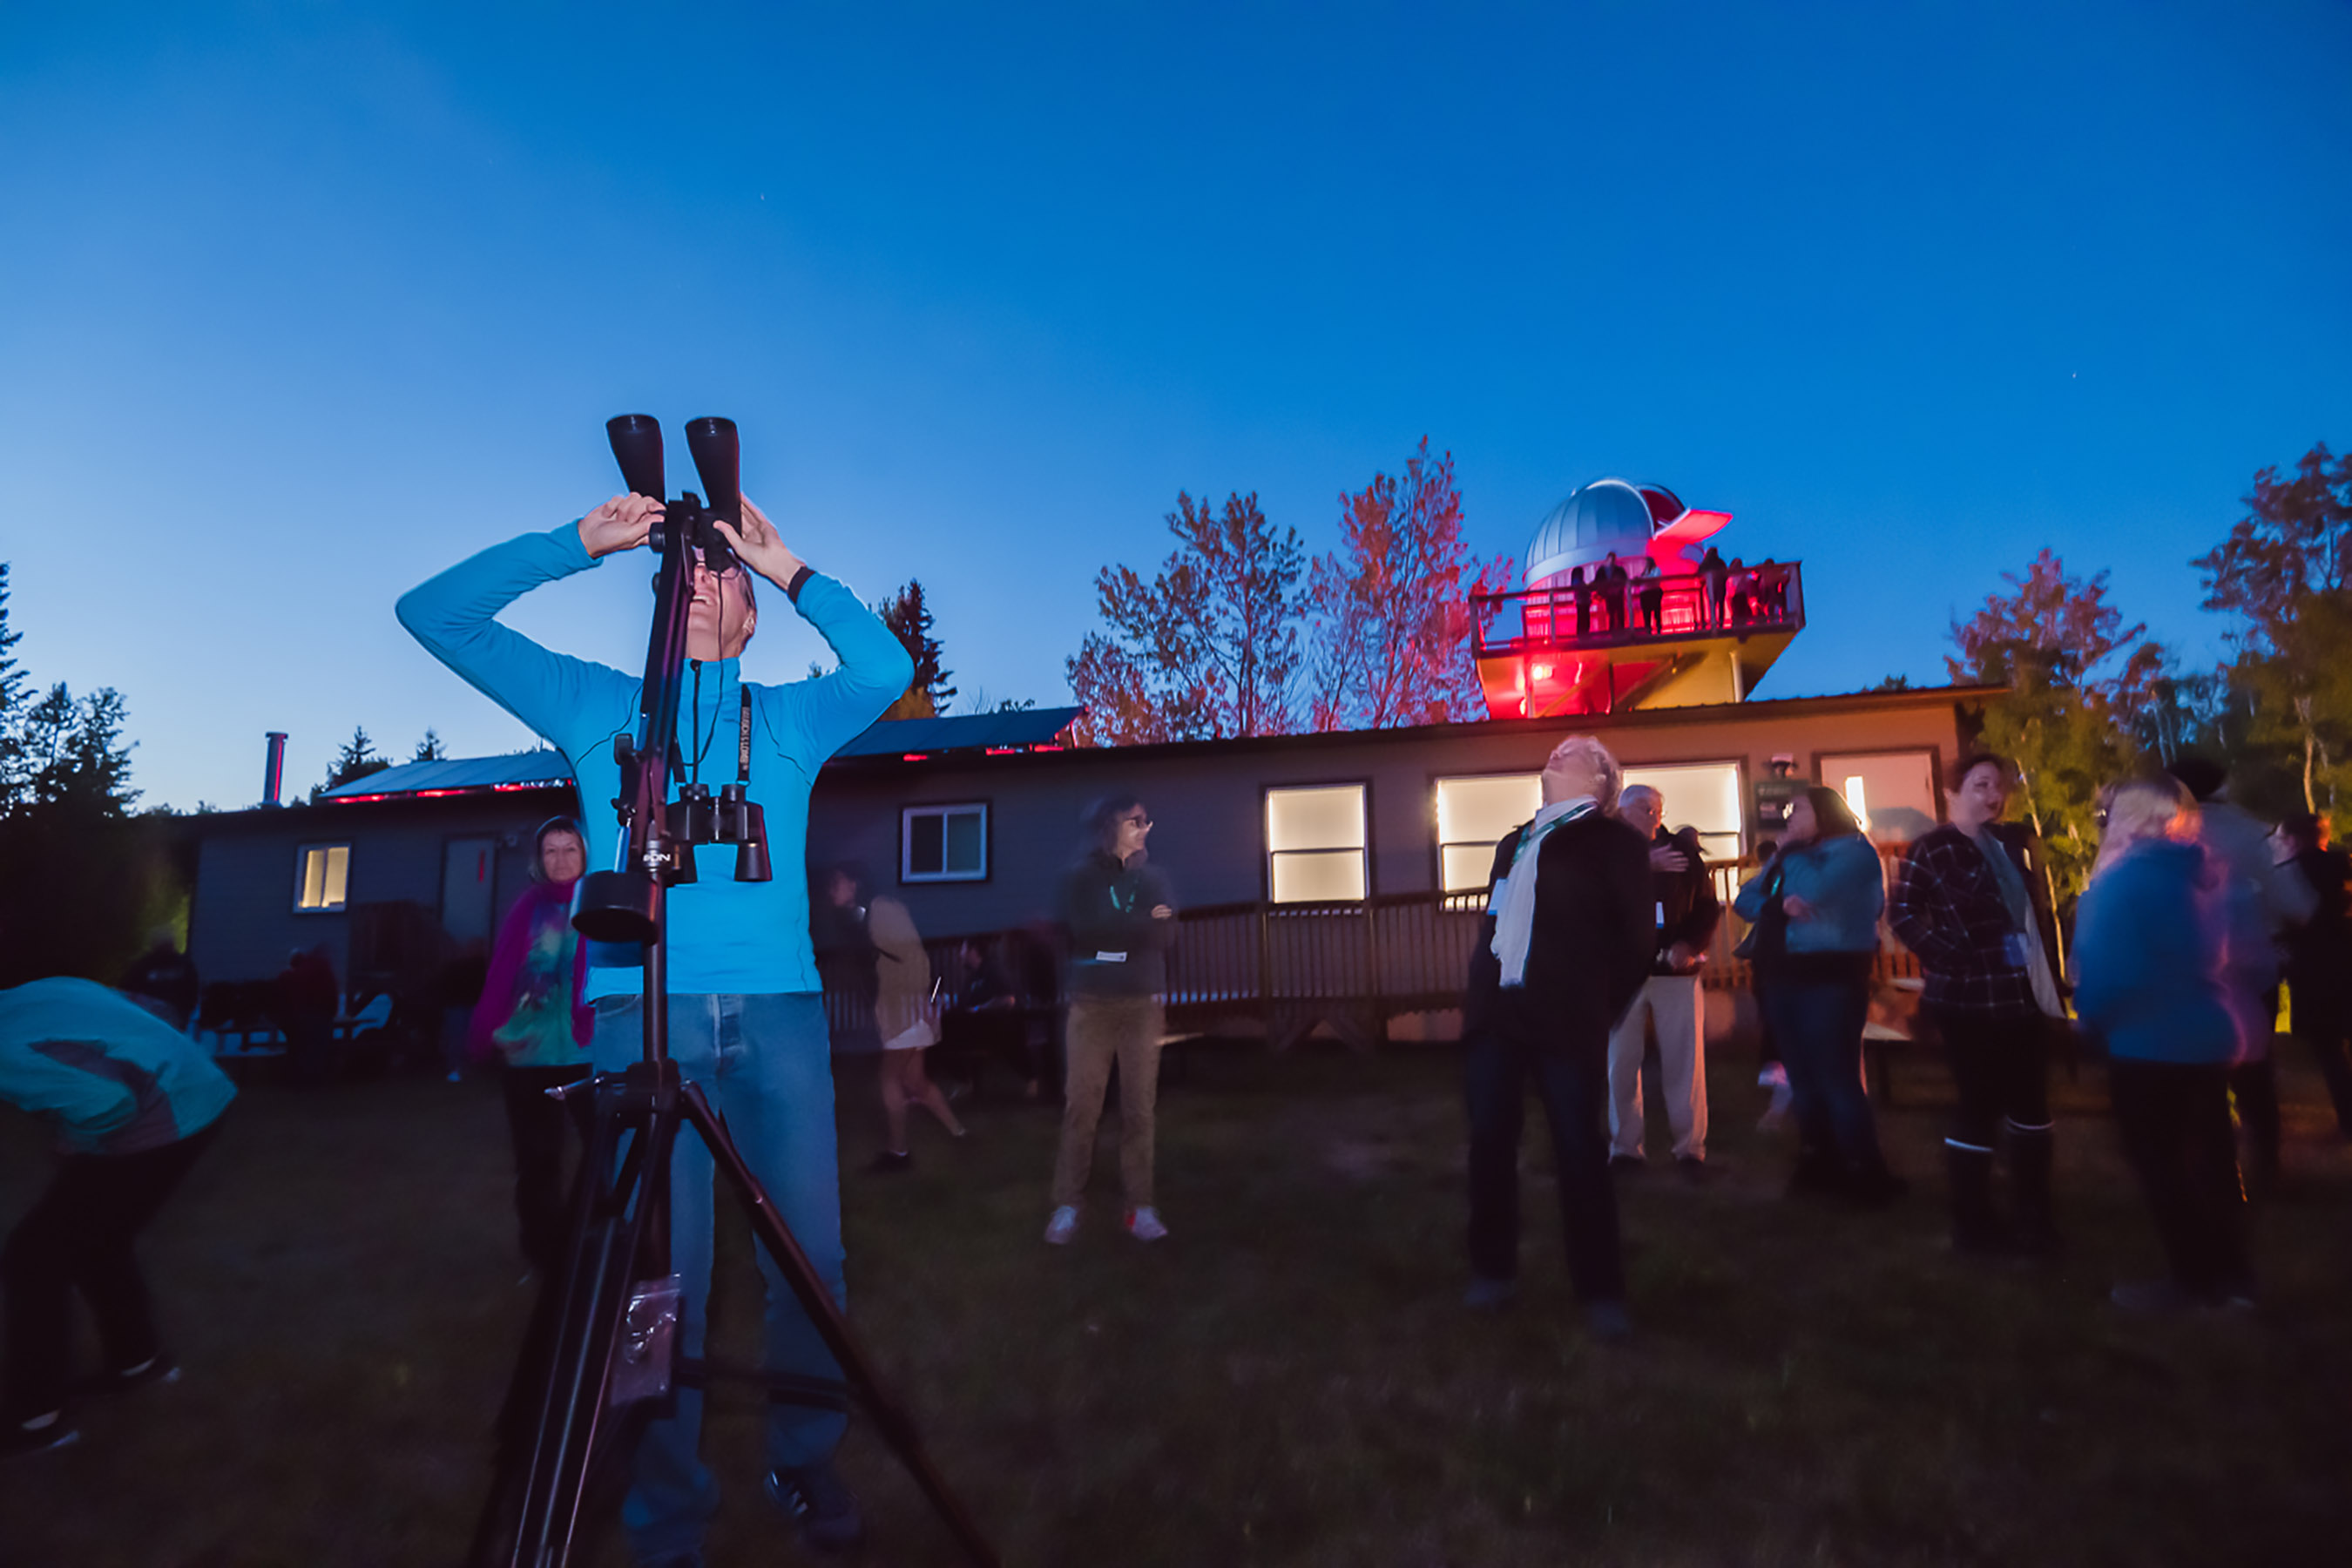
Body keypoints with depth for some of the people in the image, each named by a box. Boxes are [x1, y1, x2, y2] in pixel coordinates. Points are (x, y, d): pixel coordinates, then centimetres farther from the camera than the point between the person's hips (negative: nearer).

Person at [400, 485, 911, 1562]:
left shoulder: (790, 717, 16)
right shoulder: (594, 703, 15)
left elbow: (888, 668, 3)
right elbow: (436, 613, 13)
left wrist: (788, 566, 3)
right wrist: (583, 541, 5)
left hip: (781, 1007, 1)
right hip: (644, 1009, -1)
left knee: (809, 1252, 4)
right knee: (665, 1270, 1)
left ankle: (804, 1461, 27)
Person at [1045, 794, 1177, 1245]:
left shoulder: (1153, 877, 12)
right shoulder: (1081, 876, 4)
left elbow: (1165, 934, -2)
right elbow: (1087, 929, -13)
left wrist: (1113, 931, -11)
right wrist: (1142, 923, -6)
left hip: (1143, 1005, 2)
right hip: (1092, 1004, -2)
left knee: (1139, 1109, 3)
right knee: (1081, 1107, 0)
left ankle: (1141, 1207, 10)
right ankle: (1067, 1205, 10)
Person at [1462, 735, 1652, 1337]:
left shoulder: (1615, 842, 1)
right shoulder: (1513, 843, 20)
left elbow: (1639, 939, -3)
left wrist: (1599, 1010, -4)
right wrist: (1481, 990, 13)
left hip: (1566, 1022, -6)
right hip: (1496, 1014, 6)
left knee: (1580, 1152, 1)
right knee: (1489, 1143, 8)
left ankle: (1601, 1291, 16)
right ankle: (1493, 1269, 24)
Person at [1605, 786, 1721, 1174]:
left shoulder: (1682, 854, 8)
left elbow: (1709, 907, 8)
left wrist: (1690, 944, -8)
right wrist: (1645, 865, -21)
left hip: (1676, 970, 1)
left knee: (1685, 1061, 2)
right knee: (1621, 1062, 2)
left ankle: (1690, 1146, 15)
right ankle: (1625, 1146, 13)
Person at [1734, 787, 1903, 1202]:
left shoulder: (1854, 850, -4)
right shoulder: (1792, 857, 18)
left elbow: (1813, 891, -22)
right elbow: (1743, 901, 8)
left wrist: (1789, 853, -7)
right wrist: (1778, 904, -12)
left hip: (1830, 977, -7)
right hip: (1783, 977, 7)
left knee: (1837, 1078, -8)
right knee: (1803, 1079, 10)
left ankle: (1863, 1174, 4)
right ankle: (1819, 1165, 20)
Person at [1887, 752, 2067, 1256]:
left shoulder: (2018, 843, 8)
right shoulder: (1932, 849, -10)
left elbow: (2043, 912, 15)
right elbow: (1901, 911, -11)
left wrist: (2053, 980, 11)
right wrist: (1946, 958, -20)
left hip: (2028, 996, 6)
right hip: (1972, 1000, -6)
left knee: (2031, 1105, 14)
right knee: (1979, 1108, 3)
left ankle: (2034, 1215, 30)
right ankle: (1972, 1223, 16)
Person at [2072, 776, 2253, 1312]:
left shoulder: (2127, 879, -20)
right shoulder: (2205, 874, 6)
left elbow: (2106, 966, -23)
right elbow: (2204, 953, 16)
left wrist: (2093, 1021, -6)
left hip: (2150, 1043, -8)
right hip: (2208, 1033, 9)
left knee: (2157, 1161, 6)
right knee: (2211, 1154, 18)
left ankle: (2193, 1280, 15)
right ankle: (2232, 1276, 29)